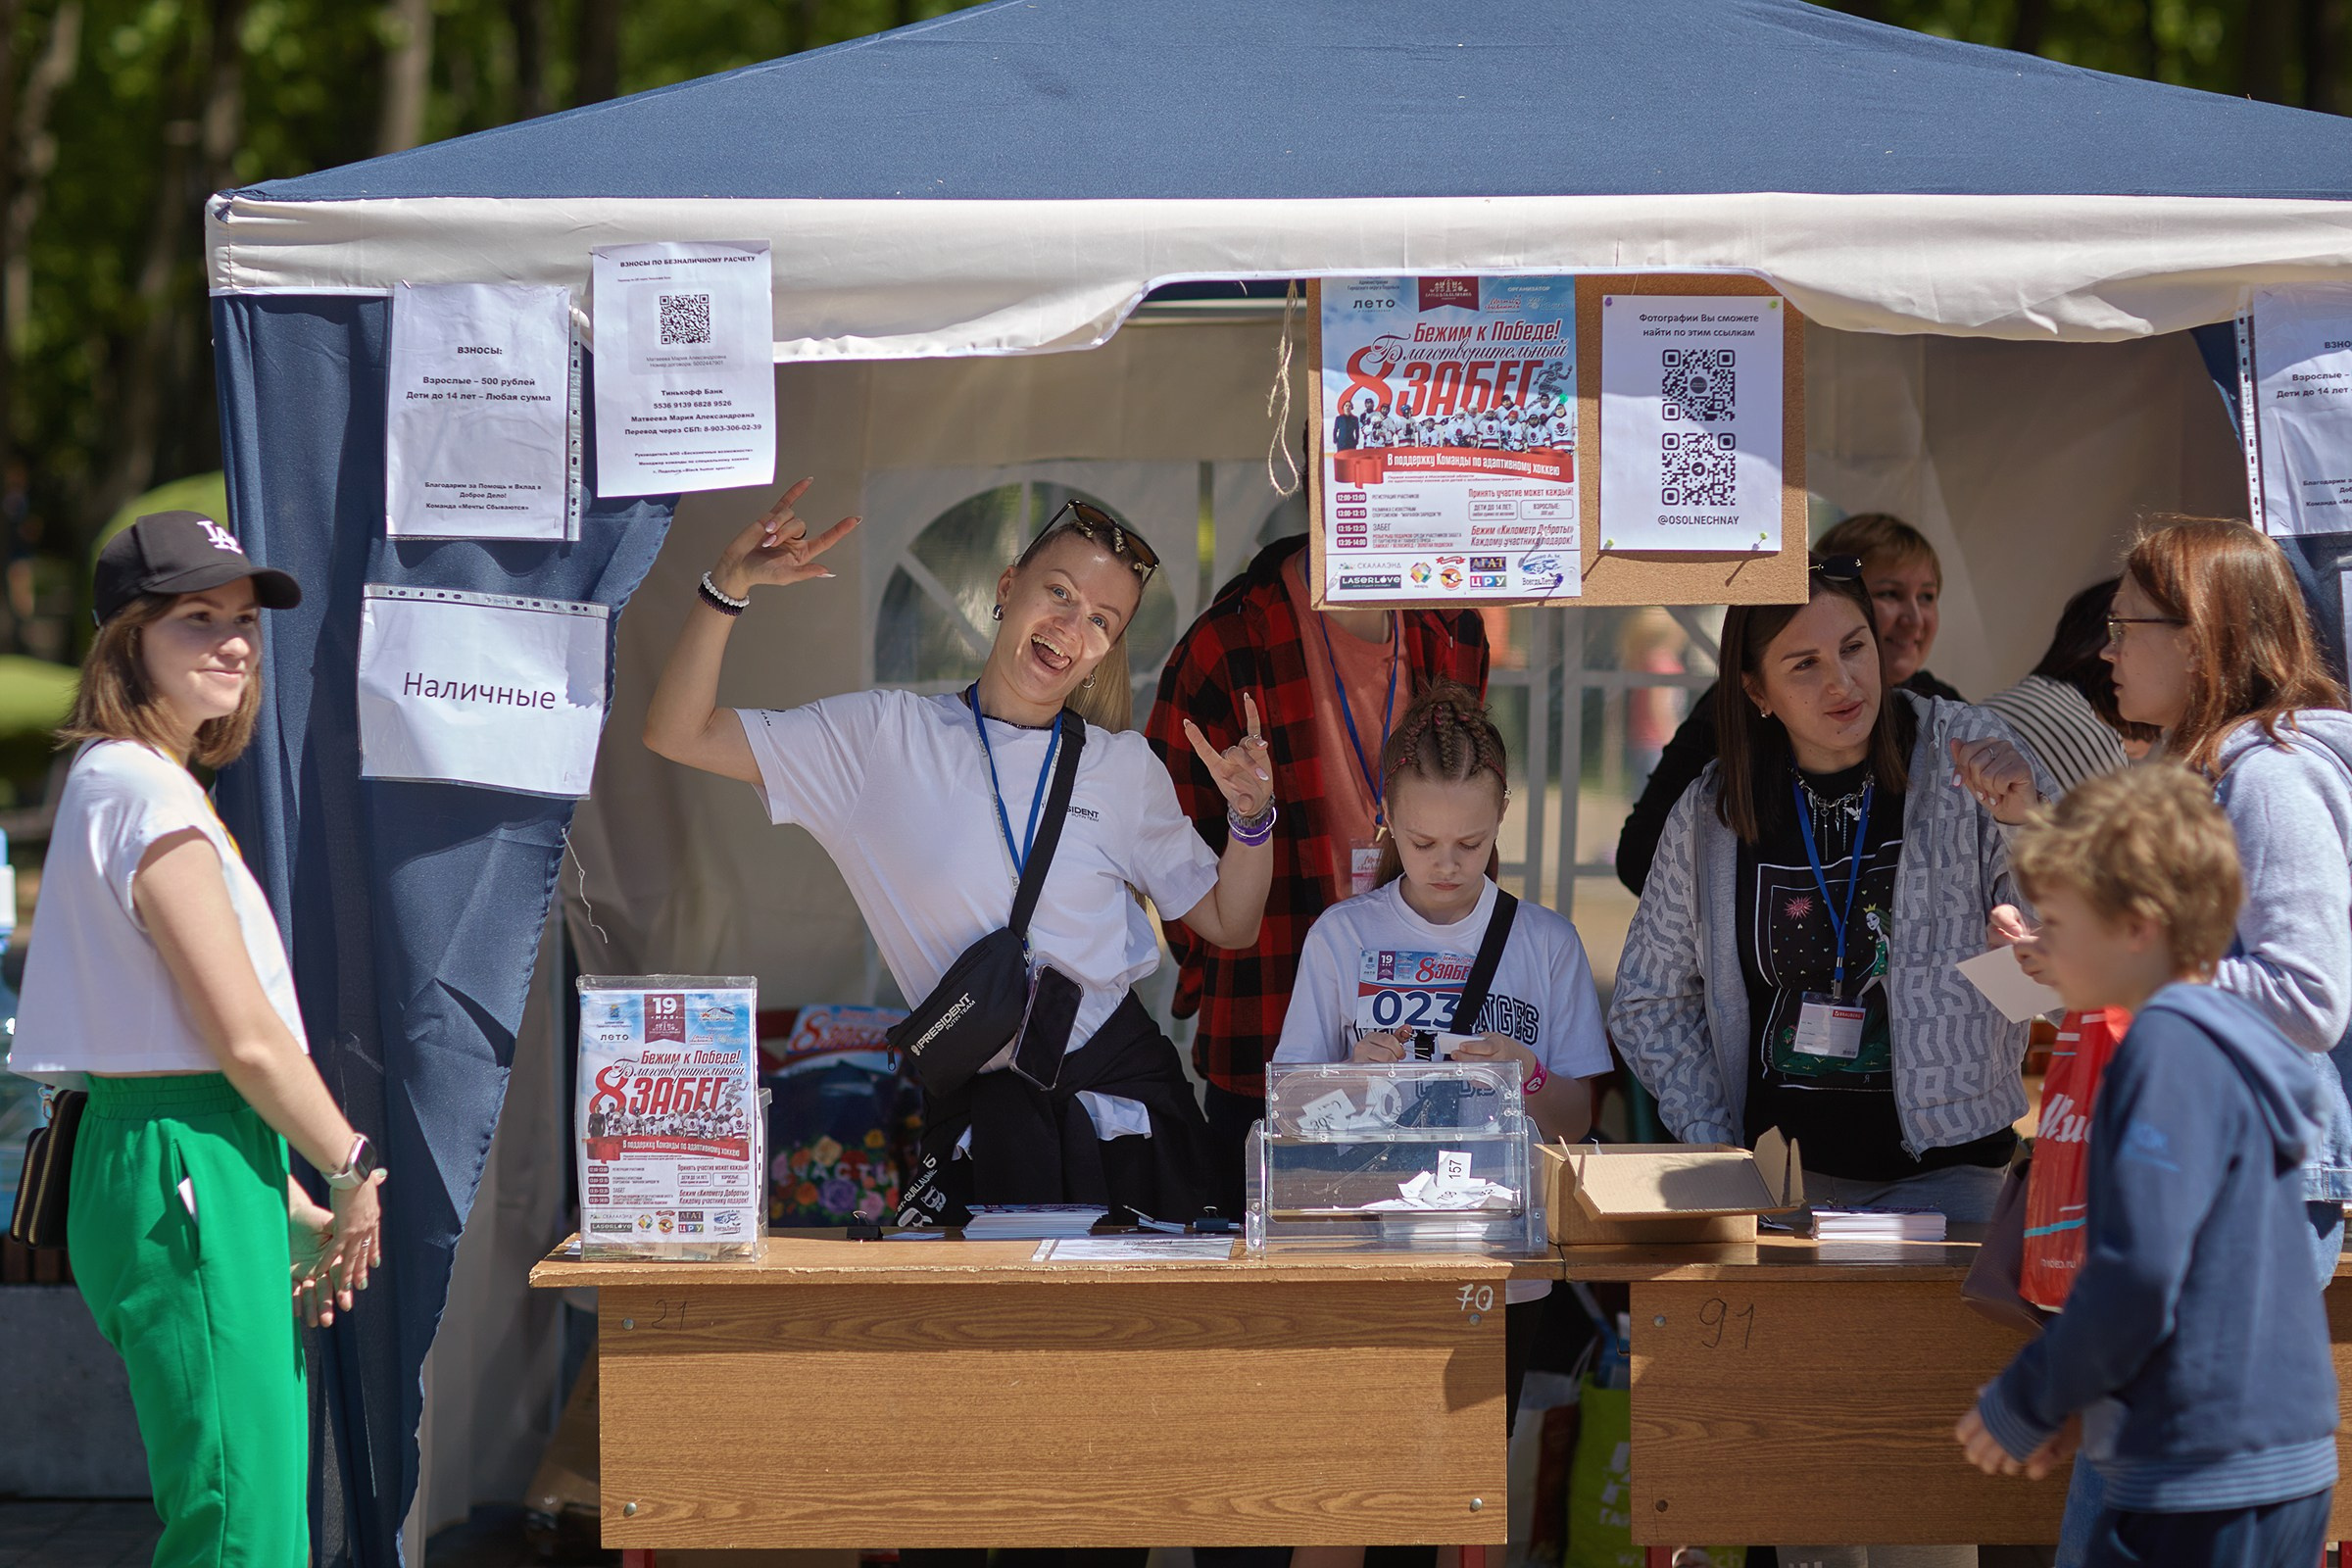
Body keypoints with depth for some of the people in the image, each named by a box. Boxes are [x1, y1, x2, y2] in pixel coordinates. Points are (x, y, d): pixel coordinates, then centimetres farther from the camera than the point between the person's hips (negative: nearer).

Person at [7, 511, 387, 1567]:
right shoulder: (150, 794, -13)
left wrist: (294, 1206, 18)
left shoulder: (117, 783, 18)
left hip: (155, 1168, 11)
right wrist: (352, 1171, -3)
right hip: (187, 1180, -11)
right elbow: (247, 1039, -16)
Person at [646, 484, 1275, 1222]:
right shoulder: (886, 738, 2)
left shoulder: (1124, 767, 8)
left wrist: (1251, 819, -3)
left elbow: (1228, 924, 15)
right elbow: (677, 735, -2)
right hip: (973, 1100, -1)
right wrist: (728, 588, -13)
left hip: (1118, 1085, 1)